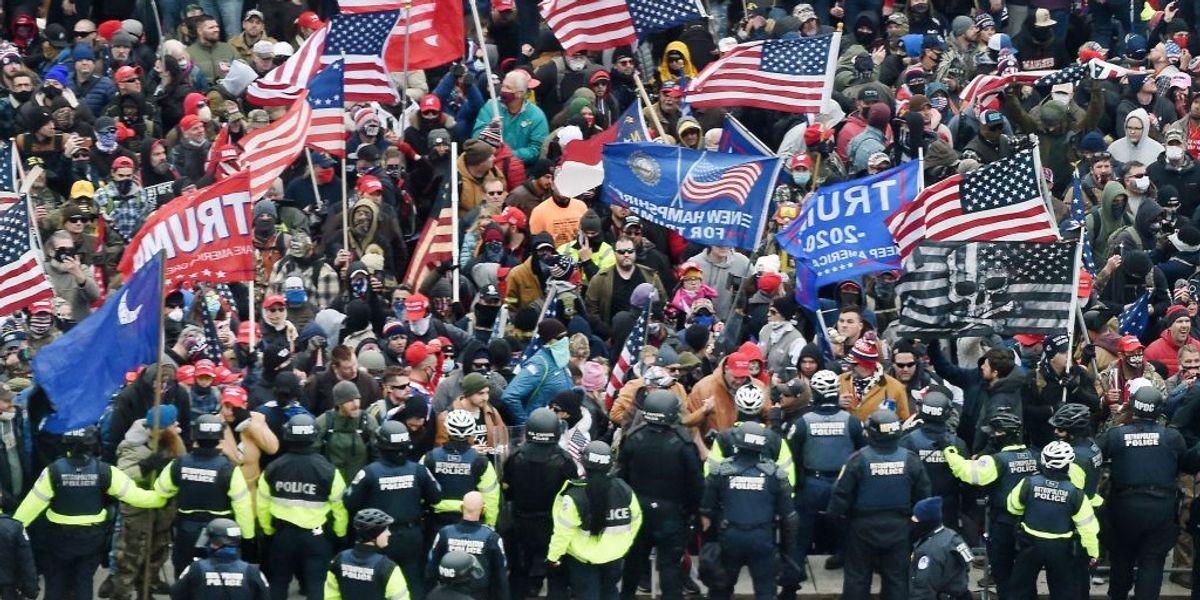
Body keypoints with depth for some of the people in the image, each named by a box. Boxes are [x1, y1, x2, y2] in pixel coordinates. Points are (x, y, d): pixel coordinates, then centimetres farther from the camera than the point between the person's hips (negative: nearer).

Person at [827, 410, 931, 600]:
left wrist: (834, 515, 3)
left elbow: (841, 494, -14)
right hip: (898, 529, 2)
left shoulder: (858, 460, -18)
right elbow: (923, 494, 1)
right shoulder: (910, 459, -9)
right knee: (897, 578, 11)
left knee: (857, 577, 10)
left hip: (864, 528, -2)